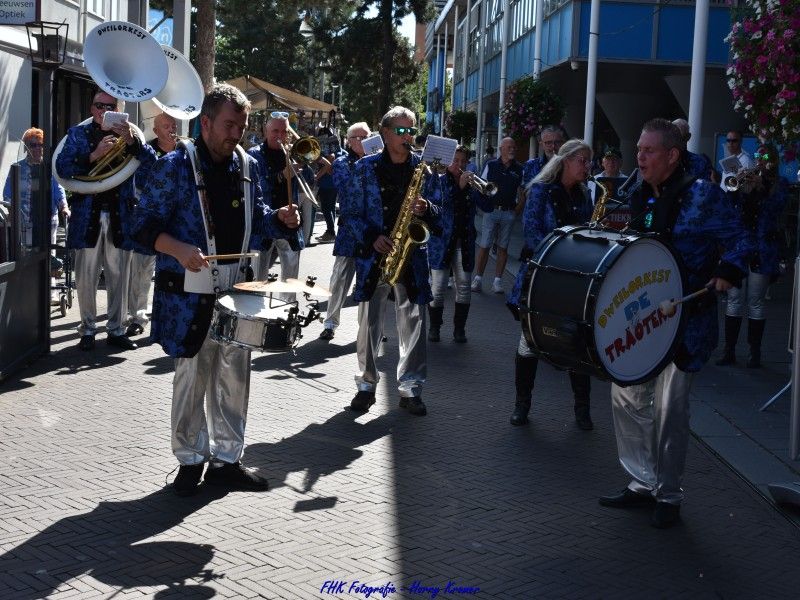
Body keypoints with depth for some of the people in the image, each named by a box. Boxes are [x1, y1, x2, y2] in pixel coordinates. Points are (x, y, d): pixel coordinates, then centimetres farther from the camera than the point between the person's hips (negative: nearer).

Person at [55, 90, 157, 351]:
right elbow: (62, 168, -6)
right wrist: (94, 155, -19)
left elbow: (151, 163, -4)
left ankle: (116, 329, 14)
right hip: (87, 215, -1)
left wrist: (131, 142, -22)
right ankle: (88, 330, 13)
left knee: (119, 277, 5)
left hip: (120, 216, 1)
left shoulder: (127, 134, 11)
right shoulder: (78, 134, 8)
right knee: (86, 278, 2)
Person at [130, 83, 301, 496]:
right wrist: (179, 249, -27)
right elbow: (145, 224, -10)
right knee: (193, 377, 2)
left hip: (236, 291, 6)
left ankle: (226, 458, 22)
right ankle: (190, 460, 17)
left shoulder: (246, 165, 9)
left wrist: (278, 219, -2)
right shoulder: (175, 166, -9)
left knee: (234, 376, 10)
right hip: (189, 294, -6)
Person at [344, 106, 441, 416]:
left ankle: (411, 388, 9)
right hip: (373, 254, -1)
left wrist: (426, 210, -12)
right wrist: (372, 238, -11)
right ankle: (366, 385, 15)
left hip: (411, 255, 1)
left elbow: (438, 211, 10)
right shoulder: (366, 167, 3)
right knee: (369, 323, 3)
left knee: (413, 324, 1)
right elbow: (352, 212, 3)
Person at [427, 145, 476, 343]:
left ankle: (459, 329, 11)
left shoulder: (471, 182, 10)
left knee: (464, 288, 3)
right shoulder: (439, 181, 1)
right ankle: (434, 327, 11)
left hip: (464, 243, 3)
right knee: (437, 288, -1)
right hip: (442, 241, -3)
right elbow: (439, 203, -18)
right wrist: (459, 186, -24)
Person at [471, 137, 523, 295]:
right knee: (484, 246, -3)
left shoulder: (519, 169, 5)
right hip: (491, 210, -1)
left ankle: (498, 281, 11)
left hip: (509, 212, 2)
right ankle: (478, 279, 2)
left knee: (503, 247, 6)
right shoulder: (491, 166, 2)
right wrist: (484, 204, -5)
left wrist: (518, 206, -3)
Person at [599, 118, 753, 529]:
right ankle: (642, 482, 23)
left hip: (685, 319, -7)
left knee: (669, 409, -3)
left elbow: (739, 241, -10)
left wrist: (727, 273, -25)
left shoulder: (701, 195, -13)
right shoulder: (639, 195, 7)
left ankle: (668, 496, 14)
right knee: (626, 395, 8)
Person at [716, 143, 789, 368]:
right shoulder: (745, 180, 11)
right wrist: (738, 187, -14)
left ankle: (755, 353, 7)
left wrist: (761, 188, -22)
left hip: (762, 250, -2)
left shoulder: (779, 184, 6)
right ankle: (729, 351, 7)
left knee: (756, 303, 1)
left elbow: (777, 205, -11)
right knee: (734, 300, 2)